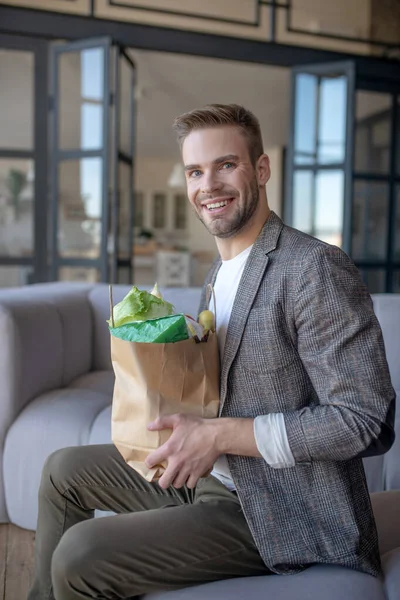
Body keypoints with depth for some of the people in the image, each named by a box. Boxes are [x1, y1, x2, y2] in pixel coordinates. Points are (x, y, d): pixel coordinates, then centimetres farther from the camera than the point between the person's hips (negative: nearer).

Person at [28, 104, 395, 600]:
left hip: (279, 513, -9)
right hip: (207, 473, 9)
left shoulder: (316, 269, -22)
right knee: (64, 470, 16)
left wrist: (219, 435, -25)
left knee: (79, 555, -20)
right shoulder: (221, 271, 8)